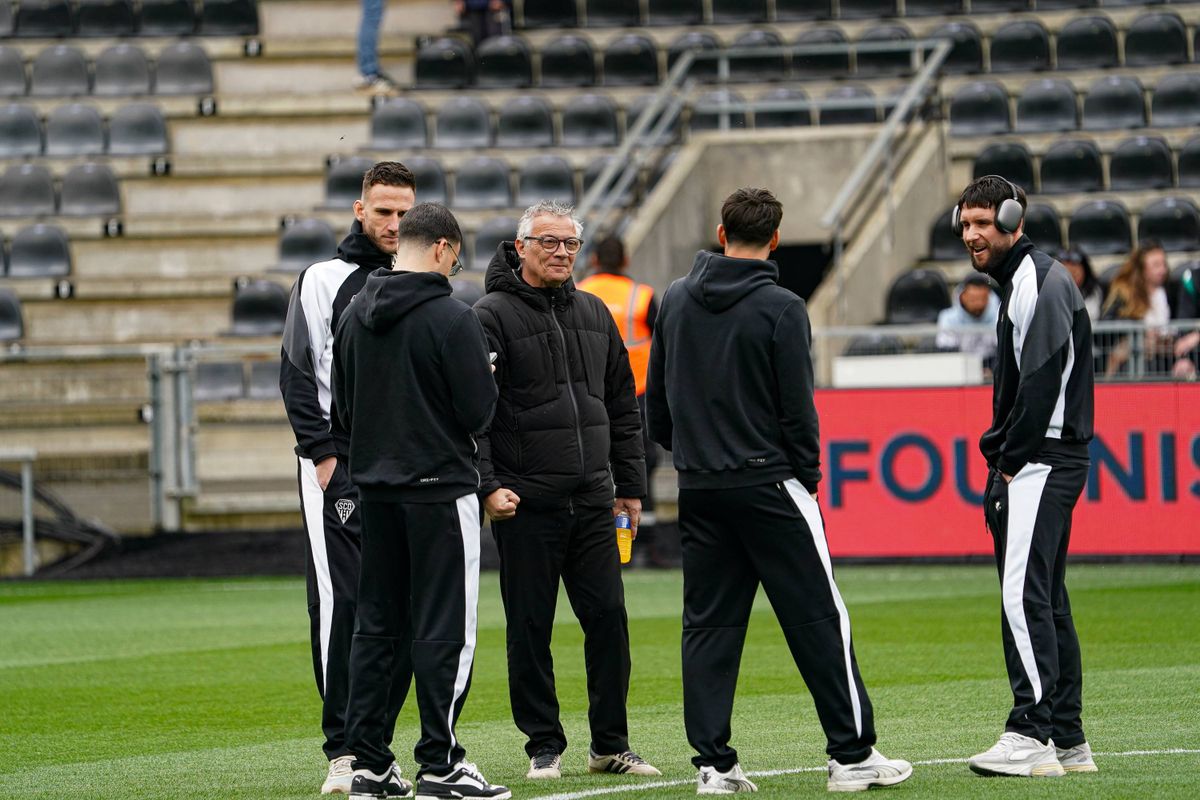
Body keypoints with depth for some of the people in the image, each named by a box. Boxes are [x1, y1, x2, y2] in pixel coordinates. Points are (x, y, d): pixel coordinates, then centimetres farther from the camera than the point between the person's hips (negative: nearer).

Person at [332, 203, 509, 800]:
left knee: (373, 623, 11)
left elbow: (343, 404, 12)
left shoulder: (355, 315, 6)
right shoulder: (450, 318, -15)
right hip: (440, 487, -7)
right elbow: (479, 410, -15)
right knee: (444, 628, -3)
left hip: (374, 485, 7)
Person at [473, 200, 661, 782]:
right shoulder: (493, 316, -4)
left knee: (608, 619, 2)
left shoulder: (594, 314, 14)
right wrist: (487, 485, -17)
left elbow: (622, 407, 19)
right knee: (530, 628, 1)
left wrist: (631, 487, 15)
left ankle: (610, 745, 11)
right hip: (526, 506, -5)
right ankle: (543, 747, 10)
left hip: (593, 504, 5)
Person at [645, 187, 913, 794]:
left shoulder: (675, 301, 7)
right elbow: (798, 407, -10)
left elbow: (656, 402, 12)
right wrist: (808, 476, 2)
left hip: (698, 489, 5)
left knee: (708, 624, 8)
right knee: (817, 619, 0)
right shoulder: (780, 309, -10)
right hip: (768, 484, -5)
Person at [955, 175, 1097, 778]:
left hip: (1041, 463, -11)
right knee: (1045, 599, 11)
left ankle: (1031, 734, -23)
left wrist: (1011, 462, -16)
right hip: (1033, 464, 11)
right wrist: (1003, 463, 14)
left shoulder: (1040, 282, -12)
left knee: (1024, 594, -17)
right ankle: (1068, 741, 14)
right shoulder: (1019, 282, 21)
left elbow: (1041, 383, -19)